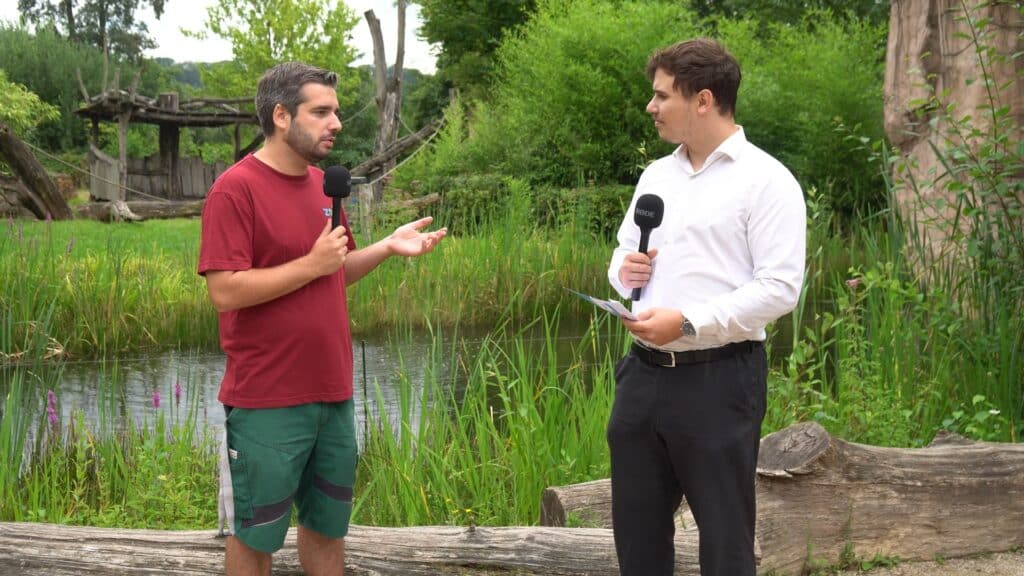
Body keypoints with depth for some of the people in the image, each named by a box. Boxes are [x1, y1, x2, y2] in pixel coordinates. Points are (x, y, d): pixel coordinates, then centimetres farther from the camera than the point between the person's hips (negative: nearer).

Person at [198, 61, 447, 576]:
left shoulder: (323, 184, 9)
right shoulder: (235, 189, -14)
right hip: (267, 404, -7)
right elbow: (224, 292, -20)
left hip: (334, 396, 7)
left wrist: (387, 247, 2)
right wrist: (312, 264, -18)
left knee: (328, 527, 17)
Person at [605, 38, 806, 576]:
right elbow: (623, 251, 25)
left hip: (718, 380, -7)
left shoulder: (765, 180, -9)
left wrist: (687, 322, -22)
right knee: (636, 529, 13)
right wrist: (623, 269, 1)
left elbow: (780, 287, -16)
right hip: (644, 373, 7)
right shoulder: (656, 175, 14)